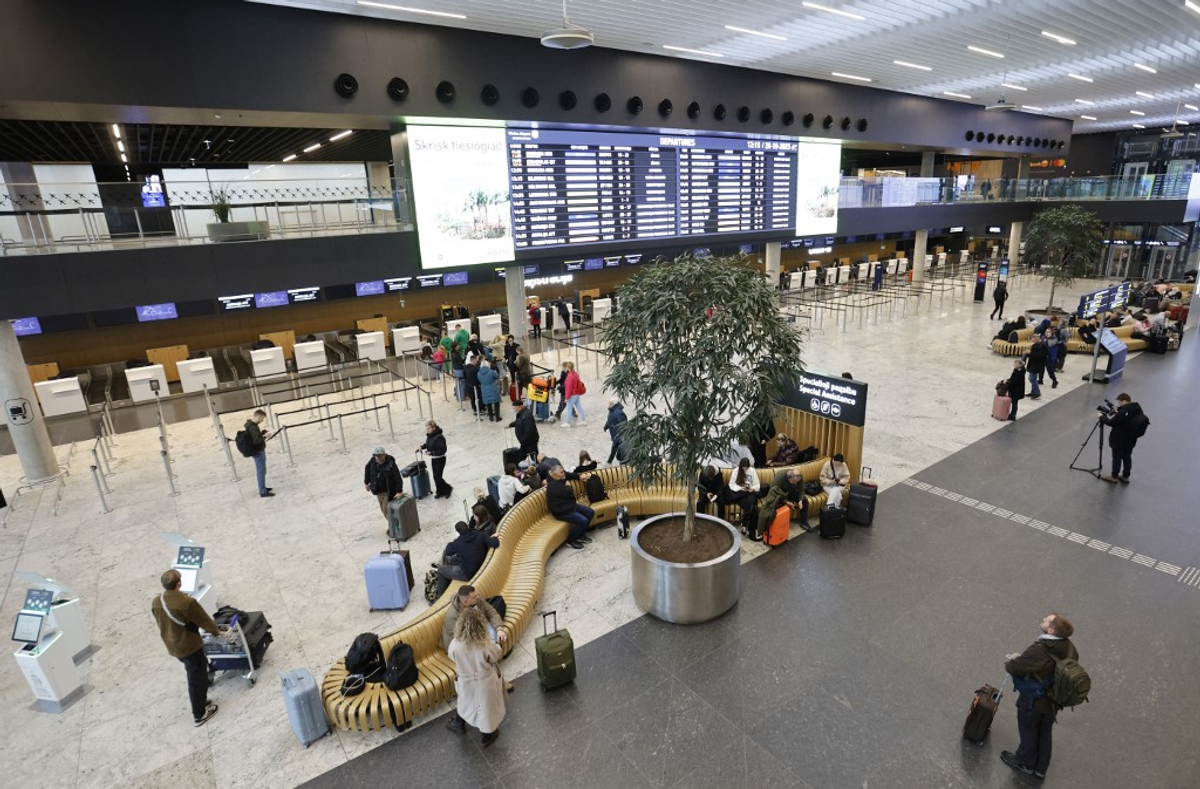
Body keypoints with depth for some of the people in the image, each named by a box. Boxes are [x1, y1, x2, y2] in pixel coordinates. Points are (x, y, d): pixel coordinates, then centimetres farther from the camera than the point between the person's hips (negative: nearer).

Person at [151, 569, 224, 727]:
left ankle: (200, 702, 38)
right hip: (189, 646, -8)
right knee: (197, 679, 8)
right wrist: (217, 631, 3)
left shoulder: (155, 602, -7)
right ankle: (199, 714, 19)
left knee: (195, 676, 25)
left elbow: (162, 622, 9)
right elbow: (204, 620, -16)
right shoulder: (187, 602, -29)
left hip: (172, 645, 8)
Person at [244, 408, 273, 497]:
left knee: (260, 471, 21)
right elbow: (256, 441, -30)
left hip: (258, 451, 10)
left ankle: (262, 488, 33)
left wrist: (263, 432, 3)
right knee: (261, 471, -2)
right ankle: (263, 492, 5)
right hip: (258, 452, -10)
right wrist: (265, 436, -18)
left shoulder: (249, 423, 6)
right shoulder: (253, 427, -25)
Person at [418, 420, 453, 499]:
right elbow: (428, 444, 17)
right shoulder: (430, 435, 0)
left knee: (437, 476, -3)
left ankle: (448, 488, 18)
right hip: (433, 458, 9)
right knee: (436, 476, 15)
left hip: (439, 459, -9)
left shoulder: (439, 437, -26)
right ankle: (440, 492, 29)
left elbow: (442, 450, -25)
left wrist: (431, 452, -29)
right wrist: (422, 446, -1)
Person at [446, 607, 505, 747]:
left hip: (465, 682, 2)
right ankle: (487, 736, 47)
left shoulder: (454, 644, -29)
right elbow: (497, 656, -15)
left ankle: (459, 724, 60)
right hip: (485, 683, -2)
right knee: (486, 707, 25)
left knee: (466, 701, 33)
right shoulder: (486, 645, -36)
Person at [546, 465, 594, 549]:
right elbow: (567, 493, -25)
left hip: (569, 505, 11)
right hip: (561, 511, -11)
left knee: (590, 512, 8)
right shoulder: (553, 485, -24)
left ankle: (581, 535, 20)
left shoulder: (560, 481, 8)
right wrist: (567, 486, -7)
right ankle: (570, 540, -4)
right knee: (583, 520, -25)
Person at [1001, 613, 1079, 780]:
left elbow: (1014, 667, -27)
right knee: (1045, 732, 26)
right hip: (1053, 700, 6)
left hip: (1033, 701, -6)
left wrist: (1011, 661, -1)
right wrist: (1022, 657, 6)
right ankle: (1040, 768, 46)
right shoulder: (1068, 647, -15)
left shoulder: (1038, 651, -37)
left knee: (1028, 731, 20)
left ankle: (1025, 763, 44)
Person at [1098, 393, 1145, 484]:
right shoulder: (1137, 409, -4)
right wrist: (1116, 412, 1)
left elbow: (1111, 422, -21)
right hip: (1131, 439, 8)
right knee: (1127, 457, 19)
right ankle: (1125, 476, 31)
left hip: (1119, 440, -8)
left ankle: (1114, 476, 22)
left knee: (1117, 458, 8)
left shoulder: (1123, 412, -31)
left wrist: (1102, 417, -6)